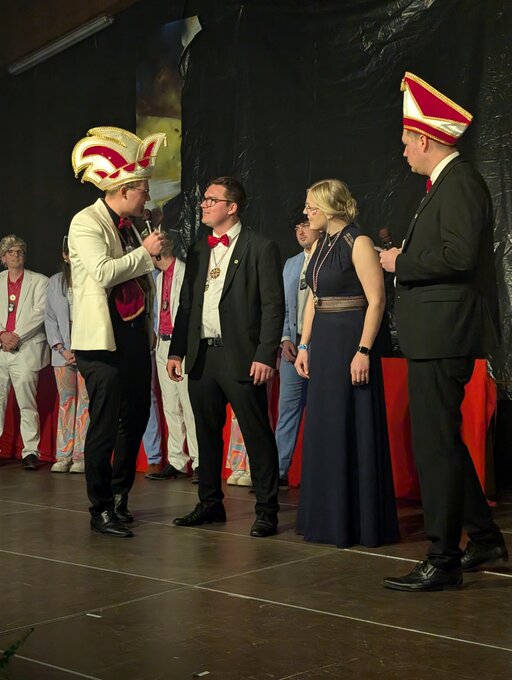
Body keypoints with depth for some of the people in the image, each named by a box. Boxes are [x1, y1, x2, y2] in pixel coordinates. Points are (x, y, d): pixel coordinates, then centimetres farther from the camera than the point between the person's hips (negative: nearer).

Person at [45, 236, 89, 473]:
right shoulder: (55, 282, 11)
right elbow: (50, 318, 10)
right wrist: (62, 348, -1)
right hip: (63, 352, 4)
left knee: (85, 401, -4)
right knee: (65, 402, 6)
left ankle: (81, 456, 0)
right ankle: (63, 455, 9)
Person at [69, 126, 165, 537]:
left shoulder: (128, 226, 15)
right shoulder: (86, 223, -10)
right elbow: (104, 272, -24)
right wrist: (145, 251, -14)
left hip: (134, 334, 9)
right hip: (103, 338, -8)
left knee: (136, 416, 15)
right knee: (104, 426, -5)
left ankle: (119, 496, 31)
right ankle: (101, 511, 5)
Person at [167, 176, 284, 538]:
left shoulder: (261, 248, -3)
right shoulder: (198, 250, 17)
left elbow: (273, 306, -8)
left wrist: (265, 356, -15)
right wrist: (176, 351, 12)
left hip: (241, 357, -6)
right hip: (201, 356, 6)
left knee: (257, 435, -2)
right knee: (207, 434, 12)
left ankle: (267, 510, 5)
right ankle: (210, 503, 23)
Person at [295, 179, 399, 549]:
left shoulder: (358, 243, -11)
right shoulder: (322, 245, 13)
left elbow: (376, 300, -16)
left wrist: (364, 351, -22)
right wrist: (305, 345, 12)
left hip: (350, 340, -8)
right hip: (323, 341, 8)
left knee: (352, 429, -3)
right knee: (324, 430, 11)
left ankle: (359, 522, 7)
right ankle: (328, 518, 22)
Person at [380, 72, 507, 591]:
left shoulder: (460, 182, -14)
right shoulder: (446, 183, 18)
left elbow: (459, 254, -25)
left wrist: (402, 263, -14)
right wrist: (405, 256, 11)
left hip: (443, 336, -11)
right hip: (436, 336, 11)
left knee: (435, 446, -6)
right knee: (441, 442, 18)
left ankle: (442, 561, 2)